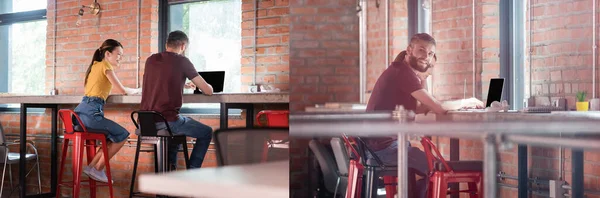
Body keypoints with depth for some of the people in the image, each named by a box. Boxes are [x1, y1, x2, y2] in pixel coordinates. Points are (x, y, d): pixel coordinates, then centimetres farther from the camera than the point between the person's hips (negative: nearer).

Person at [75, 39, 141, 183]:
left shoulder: (95, 65, 26)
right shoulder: (105, 65, -1)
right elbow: (122, 90, -2)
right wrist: (138, 90, 17)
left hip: (81, 112, 9)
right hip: (91, 112, -9)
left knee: (114, 136, 16)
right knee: (122, 135, -3)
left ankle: (92, 167, 9)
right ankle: (97, 169, 2)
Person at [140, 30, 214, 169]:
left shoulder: (151, 60, 11)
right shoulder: (182, 61, -5)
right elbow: (208, 91, -3)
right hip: (167, 121, -6)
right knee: (206, 132, 15)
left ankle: (171, 167, 32)